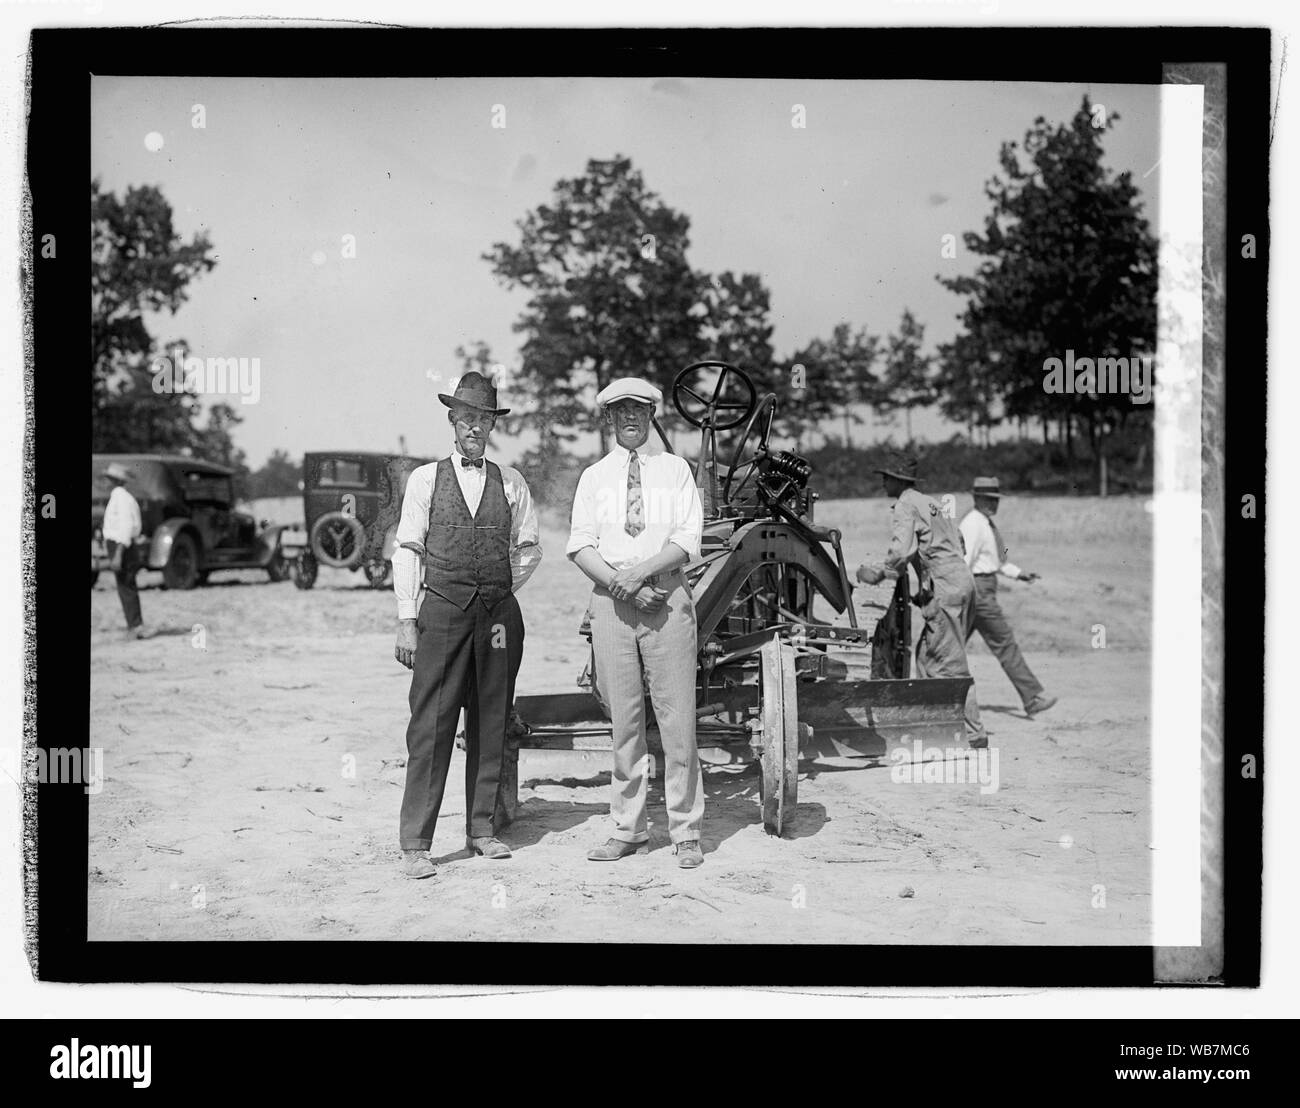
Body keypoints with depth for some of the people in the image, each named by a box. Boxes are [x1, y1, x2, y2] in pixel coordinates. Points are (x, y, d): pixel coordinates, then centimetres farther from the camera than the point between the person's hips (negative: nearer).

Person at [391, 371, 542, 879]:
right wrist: (407, 620, -4)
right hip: (442, 611, -3)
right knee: (431, 726, -7)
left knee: (491, 723, 7)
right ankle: (415, 845, -4)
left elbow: (529, 547, 20)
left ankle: (481, 829, 18)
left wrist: (500, 590, 12)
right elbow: (407, 550, 2)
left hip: (499, 613, 3)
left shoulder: (510, 482, 11)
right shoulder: (425, 479, 5)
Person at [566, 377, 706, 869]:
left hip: (667, 595, -1)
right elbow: (580, 546, 4)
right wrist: (622, 584, -11)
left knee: (678, 716, -4)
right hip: (611, 601, 1)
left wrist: (638, 572, -14)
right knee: (623, 718, 3)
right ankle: (629, 829, 11)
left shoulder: (675, 469, 10)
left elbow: (687, 539, -1)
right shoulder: (593, 477, 13)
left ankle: (685, 832, 3)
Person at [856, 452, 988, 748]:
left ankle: (973, 734, -7)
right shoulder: (931, 503, 22)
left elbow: (902, 551, -19)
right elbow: (958, 541, 24)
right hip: (962, 582, 10)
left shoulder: (905, 507, -5)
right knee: (927, 657, 15)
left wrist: (877, 572, -4)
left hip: (944, 590, -10)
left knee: (950, 665, -7)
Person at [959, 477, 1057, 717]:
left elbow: (994, 560, 26)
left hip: (984, 587, 10)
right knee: (1004, 642, -6)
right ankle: (1032, 697, -3)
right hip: (978, 588, -10)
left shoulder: (987, 522, 17)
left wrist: (1018, 573, 16)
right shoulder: (973, 524, -15)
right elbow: (964, 562, -21)